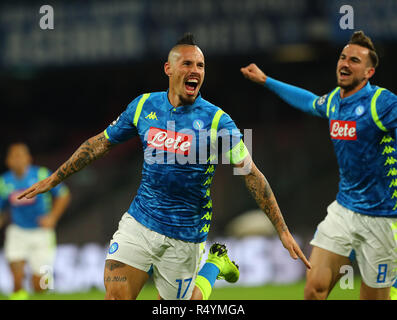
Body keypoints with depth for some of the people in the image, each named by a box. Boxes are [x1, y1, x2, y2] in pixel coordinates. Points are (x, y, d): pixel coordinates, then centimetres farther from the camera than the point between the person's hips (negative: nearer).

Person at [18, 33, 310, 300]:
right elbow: (101, 143, 14)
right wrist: (52, 180, 19)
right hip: (138, 223, 3)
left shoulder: (217, 121, -10)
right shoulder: (144, 106, 1)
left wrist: (283, 231, -14)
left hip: (185, 233, -3)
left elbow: (253, 176, -10)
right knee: (116, 296, -11)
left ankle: (214, 265, 30)